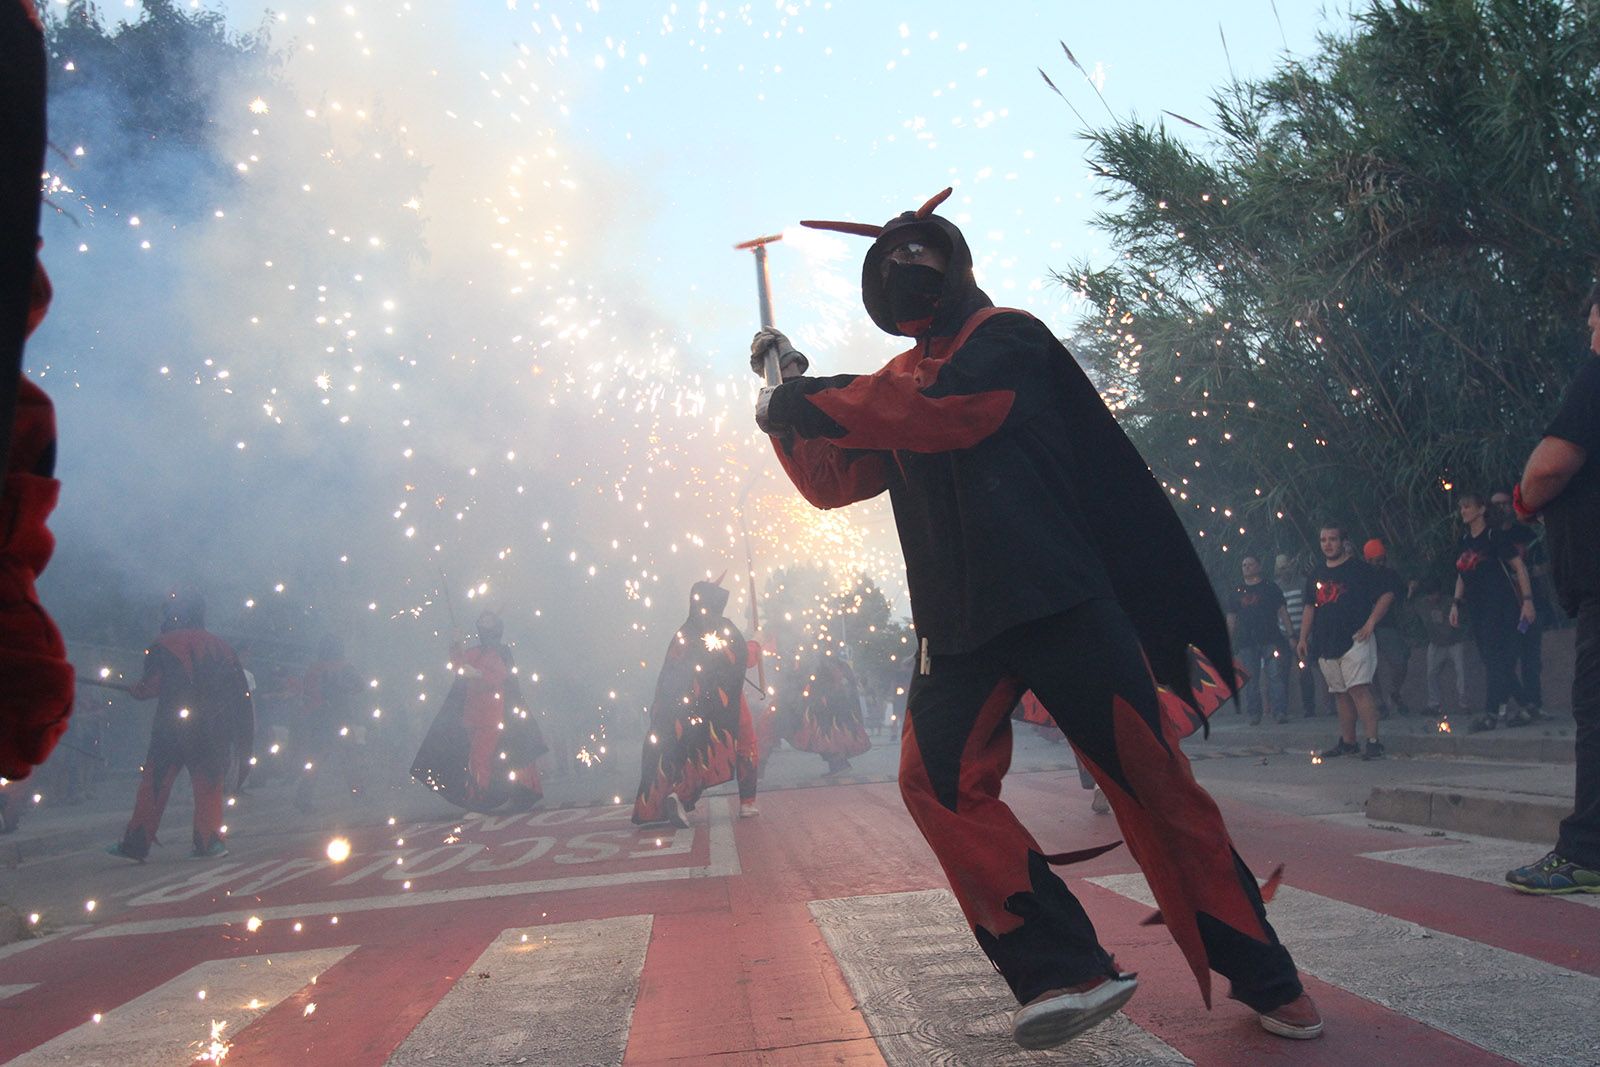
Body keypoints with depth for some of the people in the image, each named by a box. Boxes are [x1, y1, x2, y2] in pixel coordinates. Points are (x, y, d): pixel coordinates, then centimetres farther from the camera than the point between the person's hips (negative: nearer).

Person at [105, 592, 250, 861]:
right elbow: (240, 693, 10)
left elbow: (150, 687, -5)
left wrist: (125, 687, 14)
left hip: (171, 728, -3)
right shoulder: (220, 646, 10)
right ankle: (208, 843, 1)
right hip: (212, 733, 3)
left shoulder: (164, 646, -1)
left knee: (154, 785, 4)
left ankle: (135, 845, 7)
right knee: (208, 787, 6)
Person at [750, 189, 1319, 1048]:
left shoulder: (1007, 338, 3)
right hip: (958, 623, 6)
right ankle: (1065, 971, -10)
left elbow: (940, 410, -16)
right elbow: (831, 482, 20)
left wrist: (801, 400, -10)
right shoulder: (896, 381, 22)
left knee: (1151, 782, -4)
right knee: (937, 777, -15)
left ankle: (1264, 981, 11)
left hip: (1058, 604, -5)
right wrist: (796, 400, 6)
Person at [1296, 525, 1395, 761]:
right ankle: (1347, 742, 16)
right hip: (1326, 644, 6)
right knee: (1340, 694, 10)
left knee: (1358, 689, -16)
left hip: (1355, 640, -6)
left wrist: (1370, 622, -11)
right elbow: (1310, 607, 21)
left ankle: (1373, 742, -17)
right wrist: (1303, 638, 15)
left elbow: (1387, 594, -3)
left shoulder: (1359, 569, -1)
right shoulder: (1316, 575, 17)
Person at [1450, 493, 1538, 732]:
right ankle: (1526, 706, 11)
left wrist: (1527, 600, -16)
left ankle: (1491, 713, -9)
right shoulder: (1464, 542, 15)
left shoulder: (1493, 537, -6)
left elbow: (1519, 567, -9)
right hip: (1476, 609, 7)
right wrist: (1456, 603, 13)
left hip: (1500, 607, -7)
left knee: (1496, 660, -9)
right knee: (1491, 660, 4)